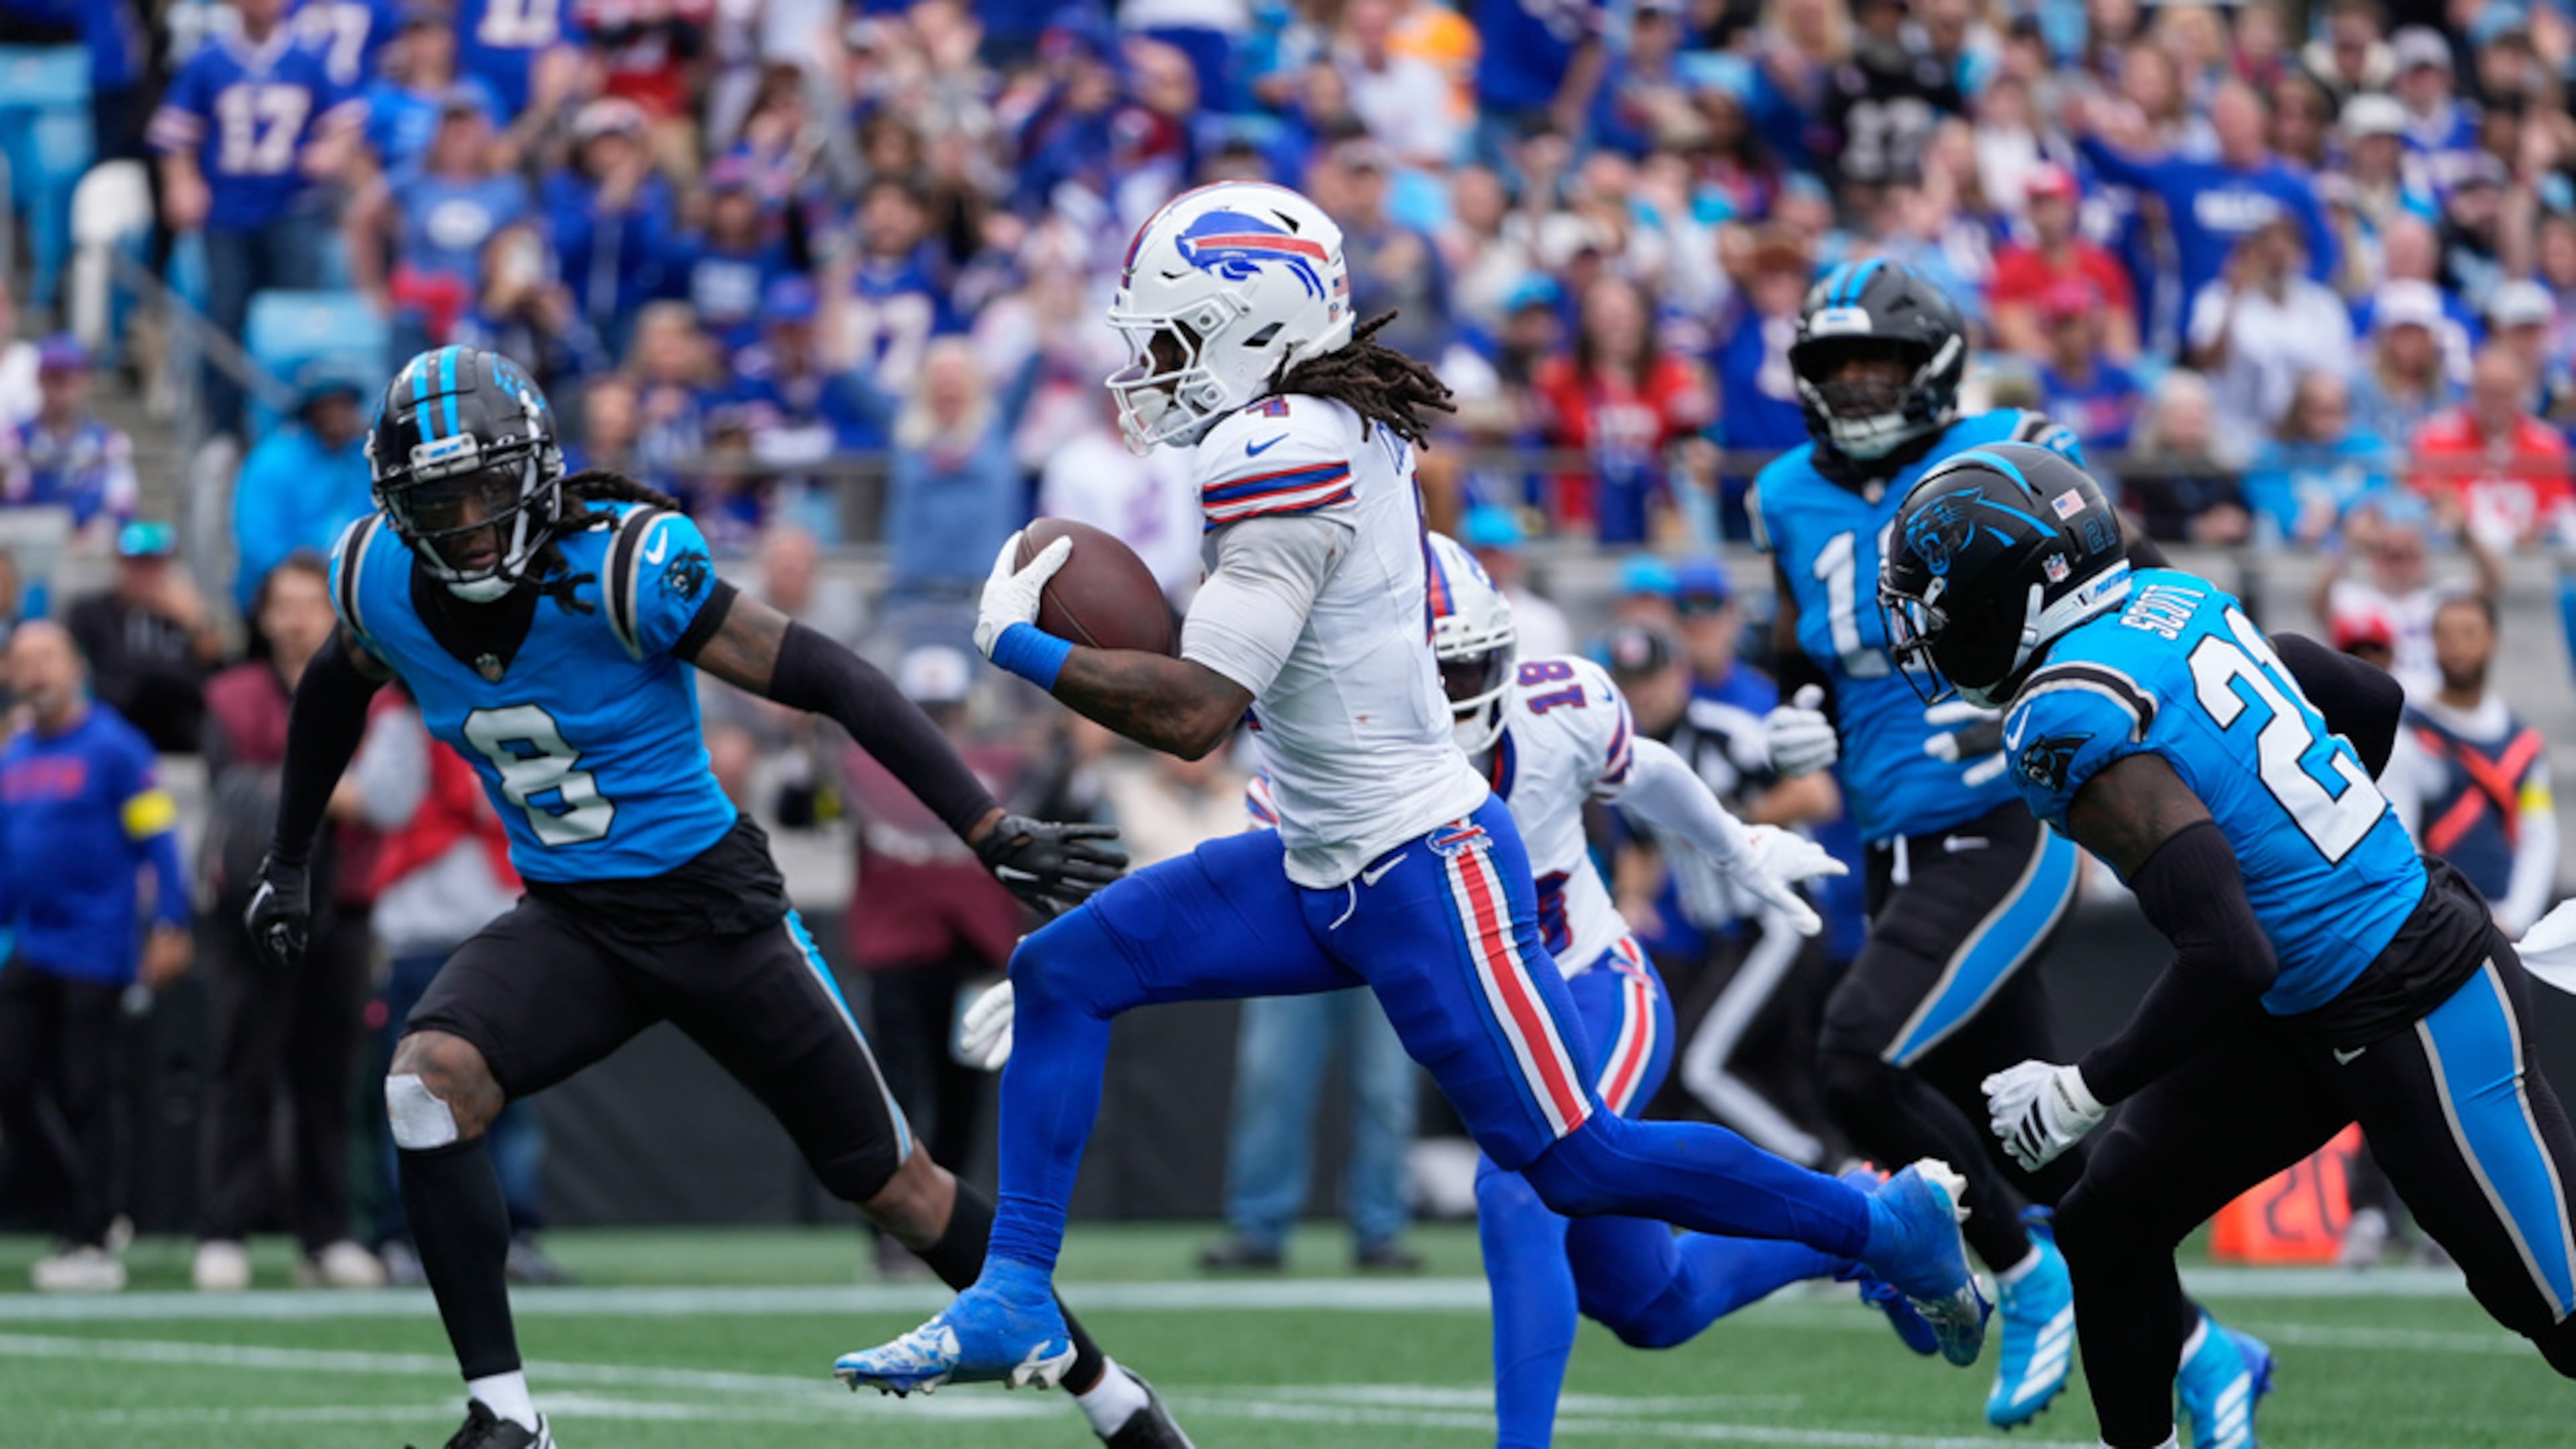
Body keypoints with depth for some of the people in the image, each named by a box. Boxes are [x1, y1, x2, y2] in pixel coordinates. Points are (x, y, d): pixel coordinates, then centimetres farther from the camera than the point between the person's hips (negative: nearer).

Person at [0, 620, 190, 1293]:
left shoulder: (112, 747, -6)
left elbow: (156, 836, -8)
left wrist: (170, 927, -13)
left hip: (93, 953, -6)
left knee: (83, 1096, -5)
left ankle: (91, 1244, 0)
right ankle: (77, 1211, 18)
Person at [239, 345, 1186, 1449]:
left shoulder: (624, 566, -25)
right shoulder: (381, 583, -9)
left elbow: (831, 682, -23)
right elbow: (337, 687, 16)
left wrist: (991, 832, -26)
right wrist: (288, 862, 22)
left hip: (710, 904, -4)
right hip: (569, 922, 4)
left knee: (891, 1185, 4)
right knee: (428, 1083, -24)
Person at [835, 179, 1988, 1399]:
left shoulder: (1281, 456, -22)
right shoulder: (1347, 429, 6)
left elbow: (1193, 714, -24)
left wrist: (1021, 643, -13)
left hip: (1420, 875, -10)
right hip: (1323, 869, 10)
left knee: (1578, 1162, -3)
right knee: (1060, 974, 4)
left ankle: (1888, 1222, 13)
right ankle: (1014, 1300, 6)